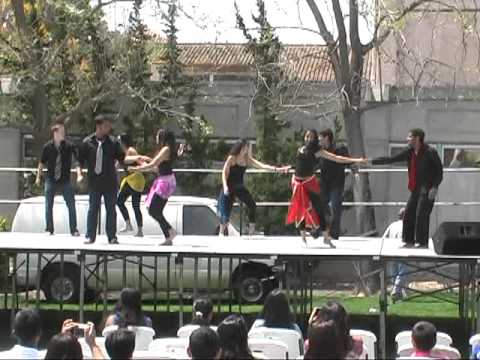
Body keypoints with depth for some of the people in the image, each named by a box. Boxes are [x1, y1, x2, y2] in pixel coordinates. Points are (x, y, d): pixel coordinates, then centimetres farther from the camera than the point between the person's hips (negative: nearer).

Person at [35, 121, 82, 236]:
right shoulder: (47, 147, -3)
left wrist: (79, 174, -22)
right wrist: (38, 177, 10)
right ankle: (49, 230, 17)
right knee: (48, 206, 5)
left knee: (71, 205, -4)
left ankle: (74, 230, 3)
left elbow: (77, 160, -10)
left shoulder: (69, 146, -6)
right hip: (51, 180, 1)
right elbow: (42, 162, 8)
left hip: (65, 180, -1)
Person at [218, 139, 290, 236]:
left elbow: (261, 165, -2)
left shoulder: (247, 159, 3)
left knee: (252, 206, -7)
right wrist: (225, 187, -22)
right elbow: (224, 173, -10)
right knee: (226, 209, -6)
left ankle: (251, 230, 0)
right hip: (229, 188, -5)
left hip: (240, 187, 5)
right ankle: (222, 231, 8)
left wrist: (277, 169, -10)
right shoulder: (232, 158, -9)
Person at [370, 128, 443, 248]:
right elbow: (391, 159, 9)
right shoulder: (409, 152, 7)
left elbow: (439, 171, -10)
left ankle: (423, 242, -4)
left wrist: (434, 187, -19)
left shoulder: (430, 152, -12)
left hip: (427, 189, -7)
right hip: (415, 189, 7)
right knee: (408, 214, 4)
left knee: (421, 215, -12)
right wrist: (371, 161, 6)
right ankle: (410, 241, 12)